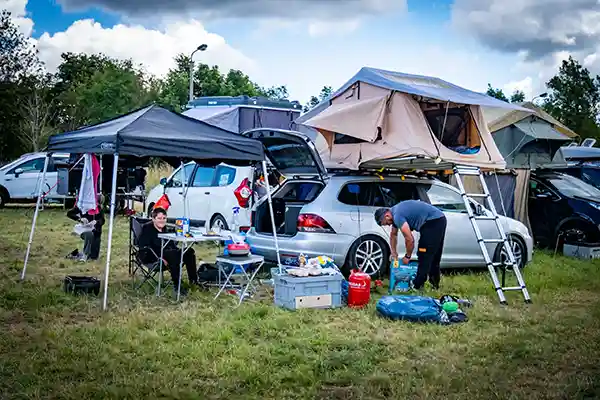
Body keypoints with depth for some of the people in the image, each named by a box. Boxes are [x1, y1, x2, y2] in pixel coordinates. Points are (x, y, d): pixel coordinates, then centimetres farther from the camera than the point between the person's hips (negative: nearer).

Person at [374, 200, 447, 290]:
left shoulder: (397, 216, -19)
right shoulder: (394, 212, 12)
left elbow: (410, 239, -19)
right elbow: (393, 234, 26)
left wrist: (407, 256, -5)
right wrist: (394, 252, 26)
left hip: (433, 222, -10)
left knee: (424, 256, -7)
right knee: (433, 256, 18)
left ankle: (417, 286, -4)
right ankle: (434, 284, 26)